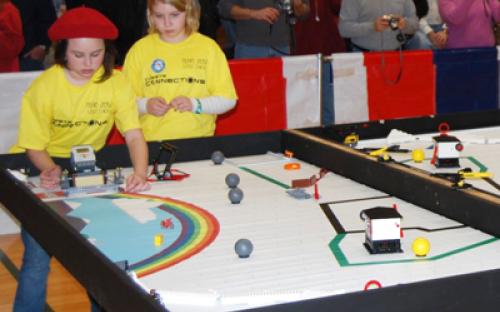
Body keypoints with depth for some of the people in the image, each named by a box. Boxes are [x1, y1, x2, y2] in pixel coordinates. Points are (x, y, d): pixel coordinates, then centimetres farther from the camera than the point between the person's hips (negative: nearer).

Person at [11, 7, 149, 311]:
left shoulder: (116, 82, -13)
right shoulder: (44, 86, -17)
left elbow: (134, 136, -19)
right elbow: (35, 147, -12)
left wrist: (140, 173, -39)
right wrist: (51, 170, -34)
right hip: (45, 168, -2)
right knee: (38, 257, -9)